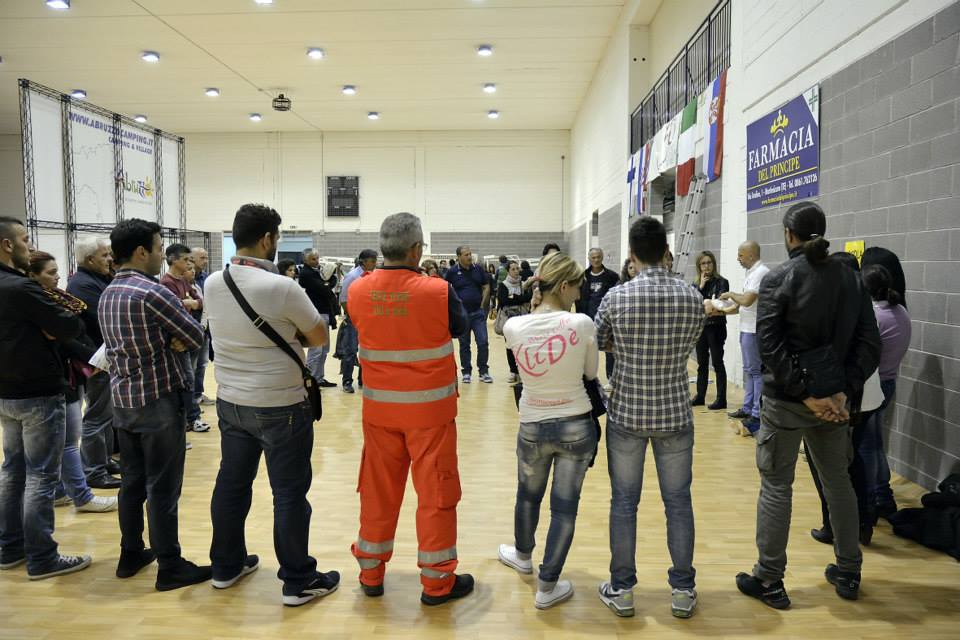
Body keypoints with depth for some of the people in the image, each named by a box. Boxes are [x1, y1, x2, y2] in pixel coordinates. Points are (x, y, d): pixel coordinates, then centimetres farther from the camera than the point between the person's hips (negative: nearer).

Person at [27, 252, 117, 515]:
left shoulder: (59, 298, 9)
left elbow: (79, 333, 8)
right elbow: (62, 340, -21)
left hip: (71, 374, 9)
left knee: (62, 438, 16)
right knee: (69, 440, -1)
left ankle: (58, 489, 27)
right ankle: (82, 497, 7)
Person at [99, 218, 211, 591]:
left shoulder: (107, 295, 9)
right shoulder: (152, 292, -18)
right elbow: (196, 337, -14)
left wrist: (167, 338, -1)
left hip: (123, 400, 8)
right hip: (158, 400, -8)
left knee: (132, 482, 17)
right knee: (162, 488, -1)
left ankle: (131, 554, 28)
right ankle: (170, 567, 8)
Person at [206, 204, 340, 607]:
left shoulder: (213, 285, 0)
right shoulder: (282, 288, -19)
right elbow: (320, 338, -9)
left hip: (230, 402, 7)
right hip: (280, 407, -7)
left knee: (231, 482, 18)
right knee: (290, 492, 3)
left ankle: (226, 566, 34)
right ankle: (298, 581, 14)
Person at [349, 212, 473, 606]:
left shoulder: (358, 291, -6)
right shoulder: (437, 291, -16)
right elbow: (460, 327, 3)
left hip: (379, 407, 4)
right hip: (429, 408, -4)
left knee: (378, 488, 15)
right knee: (435, 490, 7)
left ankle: (370, 573, 29)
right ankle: (437, 581, 18)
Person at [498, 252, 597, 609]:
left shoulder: (514, 327, -10)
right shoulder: (582, 324, -16)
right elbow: (591, 373, -2)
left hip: (532, 427, 2)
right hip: (576, 425, -2)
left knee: (528, 495, 25)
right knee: (565, 505, 10)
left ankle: (522, 554, 50)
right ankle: (547, 586, 20)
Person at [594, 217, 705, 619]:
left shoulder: (616, 298, -12)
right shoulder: (692, 298, -6)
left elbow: (597, 344, 1)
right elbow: (688, 347, 7)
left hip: (626, 414, -1)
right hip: (674, 415, 1)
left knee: (624, 502, 10)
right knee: (678, 502, 13)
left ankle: (621, 589, 21)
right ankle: (682, 590, 24)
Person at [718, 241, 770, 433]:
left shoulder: (761, 272, -16)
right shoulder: (751, 273, 15)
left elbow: (747, 300, -25)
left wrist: (731, 294, -8)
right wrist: (724, 311, 9)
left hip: (755, 330, -10)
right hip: (746, 329, 10)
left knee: (756, 371, -5)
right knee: (749, 370, 16)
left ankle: (758, 415, 0)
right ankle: (748, 409, 26)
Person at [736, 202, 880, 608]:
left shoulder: (778, 279, -10)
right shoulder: (850, 278, 6)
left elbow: (770, 345, -17)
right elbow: (869, 343, 1)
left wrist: (804, 393, -14)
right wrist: (844, 391, -4)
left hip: (786, 399, -5)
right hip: (834, 396, 5)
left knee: (776, 486, 5)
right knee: (838, 481, 19)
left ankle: (769, 581, 13)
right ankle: (848, 574, 32)